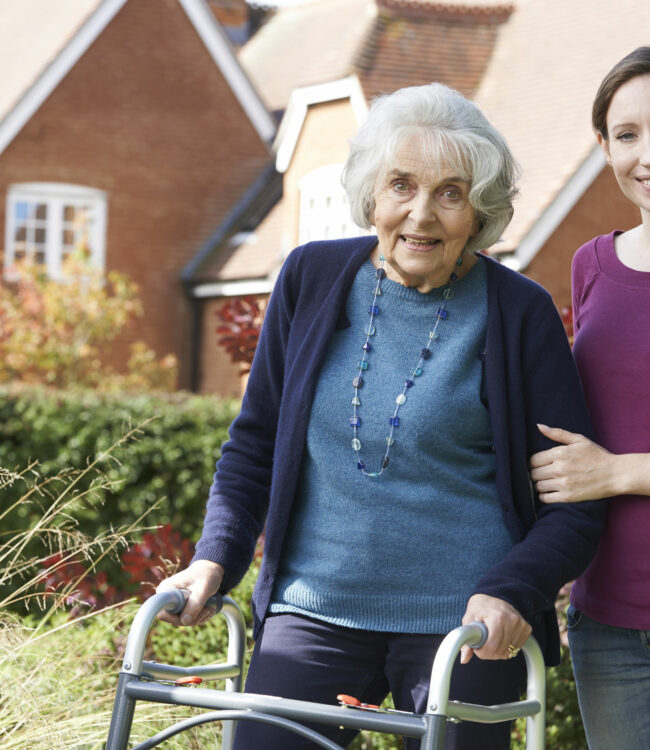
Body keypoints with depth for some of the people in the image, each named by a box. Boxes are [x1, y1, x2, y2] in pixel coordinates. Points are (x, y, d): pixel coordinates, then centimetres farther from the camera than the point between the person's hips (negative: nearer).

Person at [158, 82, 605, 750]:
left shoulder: (518, 313, -4)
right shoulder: (311, 277, 3)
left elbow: (577, 499, -3)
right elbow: (255, 439, 13)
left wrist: (509, 591, -19)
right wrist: (215, 557, 0)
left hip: (463, 625, -2)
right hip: (313, 612, 2)